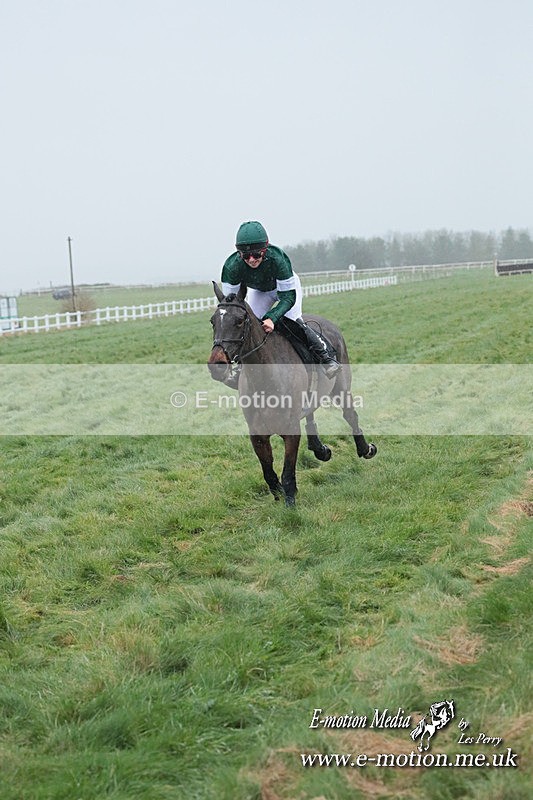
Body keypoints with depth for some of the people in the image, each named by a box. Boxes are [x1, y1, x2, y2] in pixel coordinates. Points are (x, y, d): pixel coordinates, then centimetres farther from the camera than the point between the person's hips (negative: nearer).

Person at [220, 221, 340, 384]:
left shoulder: (277, 258, -42)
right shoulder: (232, 266, -35)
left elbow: (288, 296, -34)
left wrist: (272, 318, -48)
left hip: (286, 286, -3)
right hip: (258, 291, 3)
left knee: (291, 321, -21)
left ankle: (327, 357, -5)